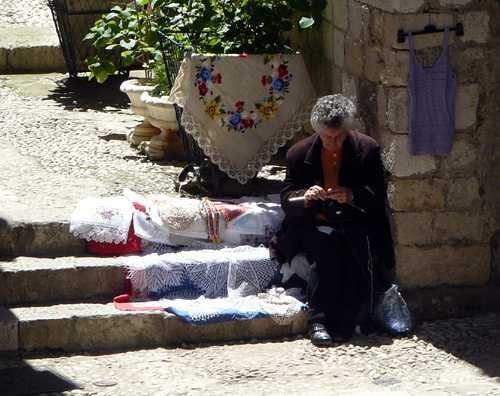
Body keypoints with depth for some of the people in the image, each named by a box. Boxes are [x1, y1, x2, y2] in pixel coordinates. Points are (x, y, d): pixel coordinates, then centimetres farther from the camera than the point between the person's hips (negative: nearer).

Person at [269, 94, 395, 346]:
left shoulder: (368, 149, -1)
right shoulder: (299, 153, 0)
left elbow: (378, 193, -2)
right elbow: (286, 200, 1)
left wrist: (352, 195, -22)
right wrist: (305, 197, -22)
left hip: (356, 223, 0)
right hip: (316, 224, 0)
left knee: (357, 244, -32)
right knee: (324, 245, -33)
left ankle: (346, 320, -26)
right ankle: (319, 321, -30)